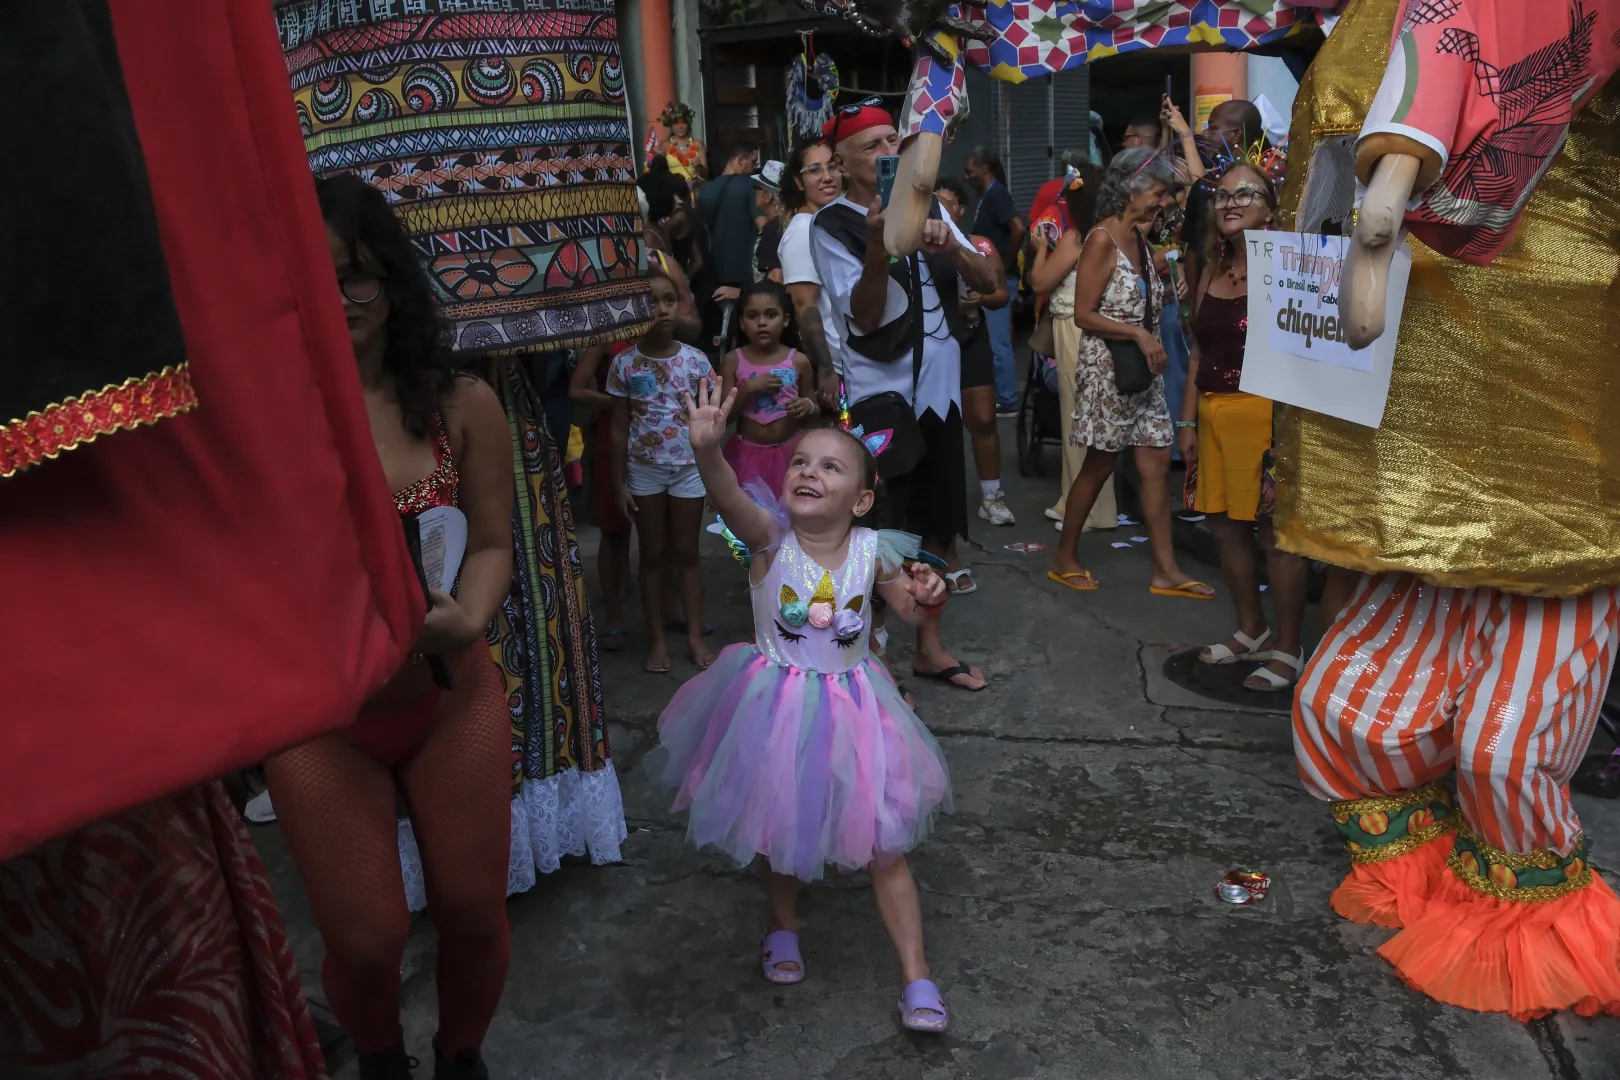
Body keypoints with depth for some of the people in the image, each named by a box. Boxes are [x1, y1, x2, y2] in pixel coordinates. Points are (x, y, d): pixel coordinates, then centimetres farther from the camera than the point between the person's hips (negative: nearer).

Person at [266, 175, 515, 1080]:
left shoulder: (462, 405, -7)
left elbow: (492, 543, -2)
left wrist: (465, 621, -20)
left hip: (452, 697, 2)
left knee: (473, 912, 13)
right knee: (366, 940, 8)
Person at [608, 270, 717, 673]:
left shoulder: (695, 360, -4)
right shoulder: (624, 363, -5)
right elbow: (619, 428, 0)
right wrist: (619, 483, -2)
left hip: (690, 468, 0)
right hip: (644, 471, 0)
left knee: (686, 553, 10)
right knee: (653, 554, 10)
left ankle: (695, 636, 19)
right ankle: (657, 639, 19)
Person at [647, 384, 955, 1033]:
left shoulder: (873, 550, -13)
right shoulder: (771, 536, -19)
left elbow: (909, 613, 1)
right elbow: (730, 500, -41)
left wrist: (927, 595, -23)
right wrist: (707, 450, -61)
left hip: (848, 706, 0)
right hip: (775, 706, 0)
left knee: (881, 841, 6)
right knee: (777, 825, 19)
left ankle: (916, 976, 21)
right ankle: (783, 926, 48)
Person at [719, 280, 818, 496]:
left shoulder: (798, 361, -1)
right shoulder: (733, 361, -3)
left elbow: (814, 410, 9)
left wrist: (808, 407, -13)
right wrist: (748, 389, -16)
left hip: (790, 451, 0)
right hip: (748, 453, 0)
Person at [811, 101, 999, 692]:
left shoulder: (929, 208, 9)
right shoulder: (832, 226, -7)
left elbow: (989, 281, 4)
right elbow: (865, 317, -17)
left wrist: (952, 248, -16)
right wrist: (878, 244, -31)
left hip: (939, 388, 6)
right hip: (880, 394, -6)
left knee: (935, 525, 14)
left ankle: (929, 646, 28)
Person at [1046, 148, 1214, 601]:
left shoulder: (1140, 236, 11)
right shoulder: (1102, 240, -14)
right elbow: (1084, 315, -17)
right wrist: (1138, 334, -21)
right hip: (1109, 368, -8)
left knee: (1157, 464, 5)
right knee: (1099, 466, 3)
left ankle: (1166, 571, 10)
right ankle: (1064, 560, 19)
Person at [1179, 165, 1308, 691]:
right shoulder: (1213, 271, 14)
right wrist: (1188, 421, 14)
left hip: (1265, 412, -7)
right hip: (1214, 412, 7)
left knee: (1275, 530, -1)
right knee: (1225, 524, 13)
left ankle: (1288, 649, 12)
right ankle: (1251, 631, 30)